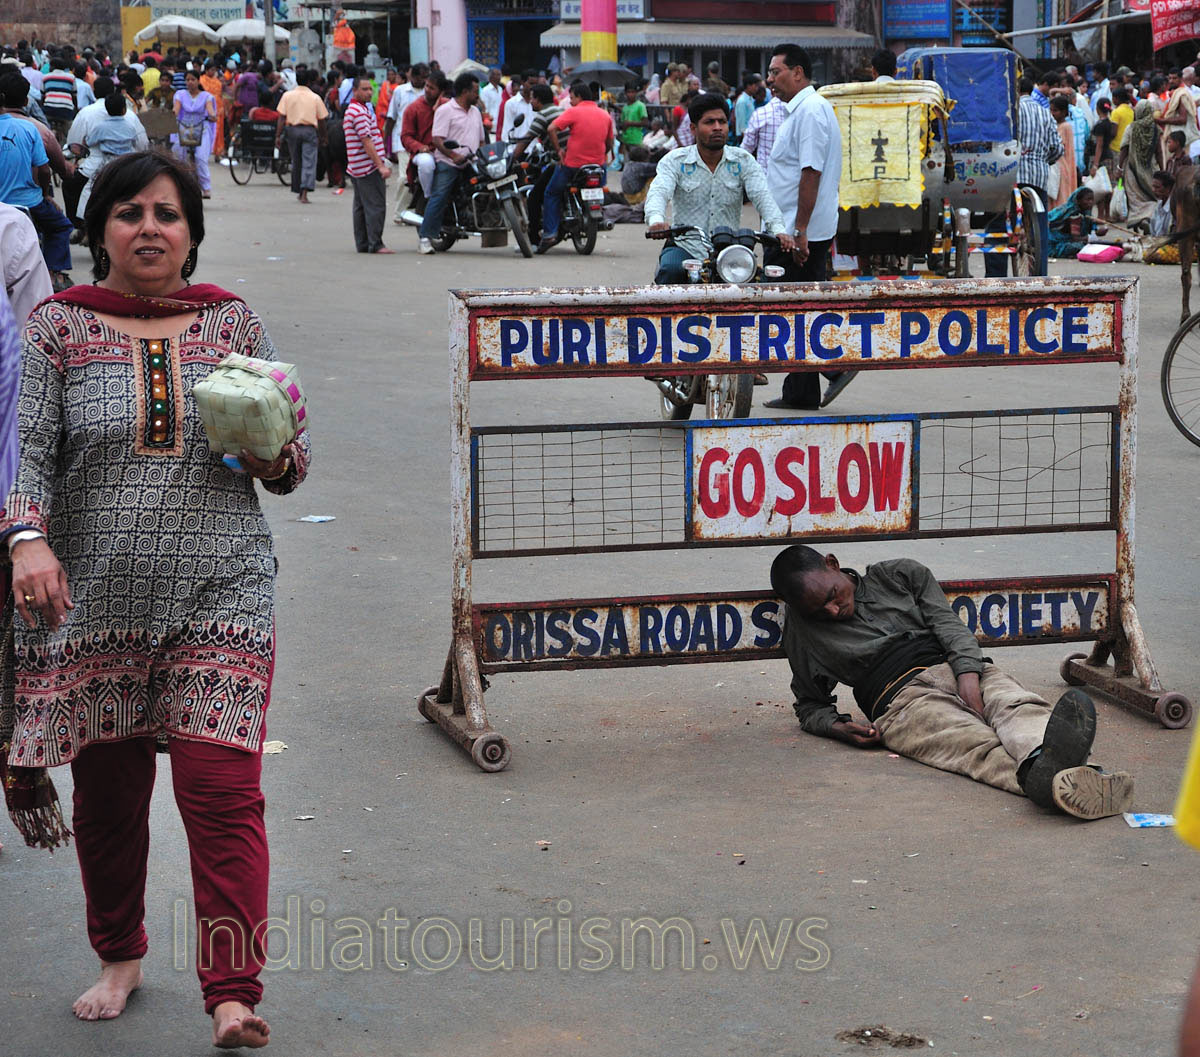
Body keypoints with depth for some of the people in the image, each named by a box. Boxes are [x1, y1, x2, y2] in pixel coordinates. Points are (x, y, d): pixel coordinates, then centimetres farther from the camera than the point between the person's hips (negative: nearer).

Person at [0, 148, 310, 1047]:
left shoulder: (235, 324, 8)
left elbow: (292, 463, 13)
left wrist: (273, 456, -11)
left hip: (219, 595, 0)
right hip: (94, 599, 0)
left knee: (221, 789, -10)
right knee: (108, 792, 11)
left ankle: (235, 995, -6)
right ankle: (120, 956, 34)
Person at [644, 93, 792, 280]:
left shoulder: (743, 161, 7)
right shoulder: (675, 161, 2)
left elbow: (762, 196, -6)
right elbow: (658, 192, -14)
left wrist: (778, 229, -28)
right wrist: (656, 220, -39)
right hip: (685, 247, -2)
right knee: (670, 269, -34)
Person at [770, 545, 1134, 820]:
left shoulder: (900, 575, 19)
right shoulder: (801, 633, 19)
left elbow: (948, 624, 9)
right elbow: (810, 706, 27)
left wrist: (968, 675, -12)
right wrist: (838, 727, 2)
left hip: (957, 669, 3)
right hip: (900, 698, -3)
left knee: (1015, 704, -34)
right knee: (974, 744, -34)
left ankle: (1042, 759, -70)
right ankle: (1061, 785, -66)